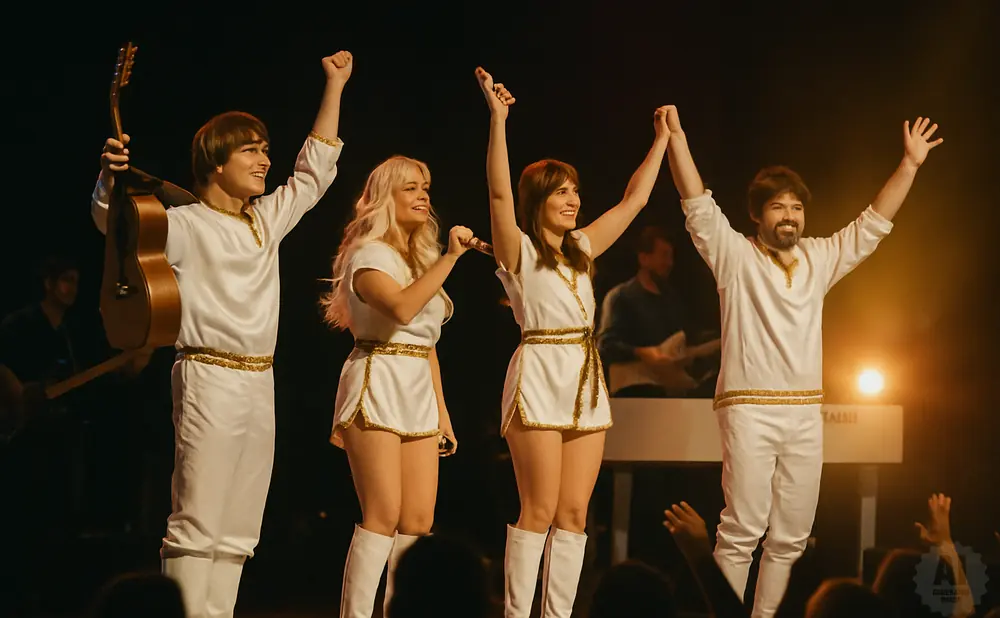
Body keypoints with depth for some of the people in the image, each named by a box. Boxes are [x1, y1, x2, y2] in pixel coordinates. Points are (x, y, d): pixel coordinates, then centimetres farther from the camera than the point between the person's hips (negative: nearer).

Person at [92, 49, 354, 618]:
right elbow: (115, 222, -19)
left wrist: (335, 88, 25)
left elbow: (315, 173, 26)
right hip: (211, 380, -8)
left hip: (261, 383, 8)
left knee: (238, 530, 7)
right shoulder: (187, 225, -5)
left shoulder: (266, 221, 16)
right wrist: (111, 177, -40)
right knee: (197, 523, -11)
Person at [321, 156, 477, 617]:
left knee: (419, 521, 1)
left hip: (418, 392, 8)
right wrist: (450, 257, -24)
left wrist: (442, 409, 17)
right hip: (378, 385, -8)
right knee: (383, 515, -13)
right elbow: (401, 308, -26)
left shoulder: (422, 259, 20)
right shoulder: (369, 254, -6)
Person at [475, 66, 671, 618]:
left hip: (587, 381, 6)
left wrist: (662, 139, 22)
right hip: (539, 377, -6)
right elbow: (500, 193, -18)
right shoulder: (517, 250, -2)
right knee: (540, 510, -8)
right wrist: (498, 121, -27)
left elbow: (634, 200, 22)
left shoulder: (581, 248, 16)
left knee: (574, 513, 4)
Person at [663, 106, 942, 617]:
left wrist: (910, 164, 10)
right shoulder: (735, 256, 1)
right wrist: (676, 134, -17)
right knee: (741, 532, -10)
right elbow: (698, 204, -8)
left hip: (806, 414, 5)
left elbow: (873, 224, 17)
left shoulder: (820, 259, 15)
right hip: (749, 410, -5)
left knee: (791, 536, 5)